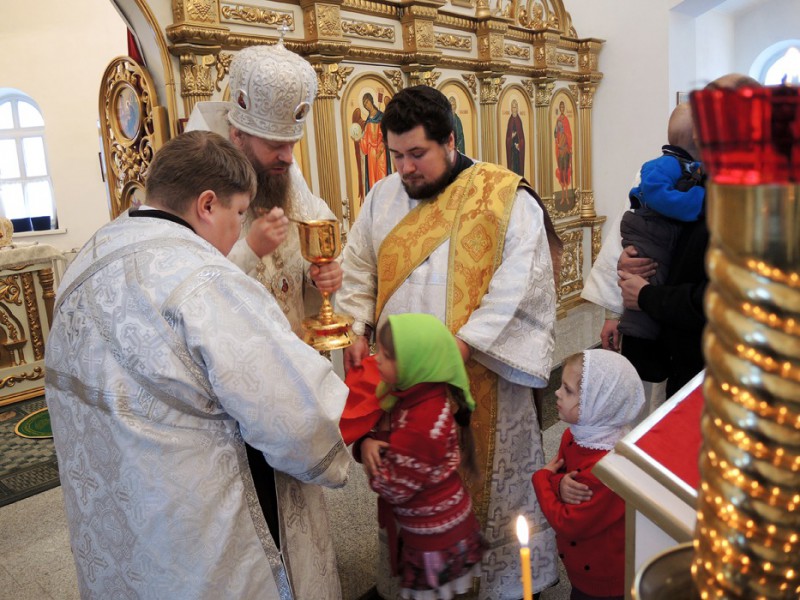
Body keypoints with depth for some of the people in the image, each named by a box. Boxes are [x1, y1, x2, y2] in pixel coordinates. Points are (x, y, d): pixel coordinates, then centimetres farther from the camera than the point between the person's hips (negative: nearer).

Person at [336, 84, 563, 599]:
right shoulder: (383, 198, 9)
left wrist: (462, 344, -23)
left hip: (482, 376, -4)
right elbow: (359, 271, 12)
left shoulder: (505, 199, -8)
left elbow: (515, 287, -16)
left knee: (485, 479, 11)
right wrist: (356, 329, -3)